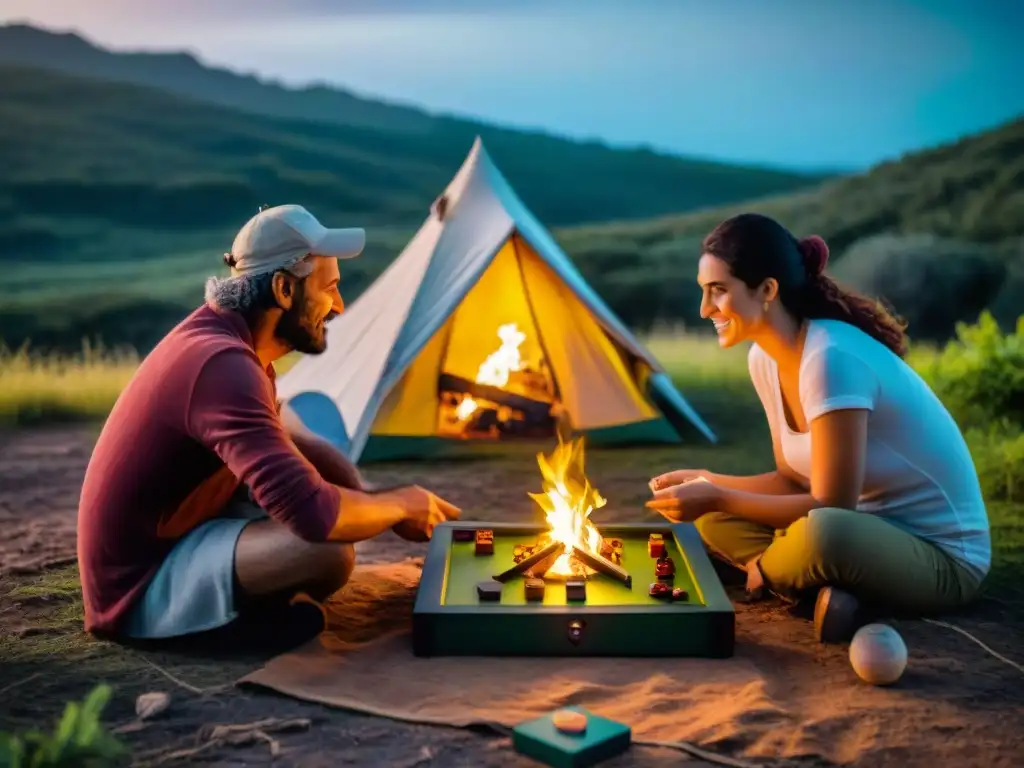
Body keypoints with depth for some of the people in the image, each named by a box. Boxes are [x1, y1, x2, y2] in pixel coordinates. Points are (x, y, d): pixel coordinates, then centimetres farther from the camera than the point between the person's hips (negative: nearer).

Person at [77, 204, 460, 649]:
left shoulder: (218, 330, 3)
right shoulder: (225, 366, -28)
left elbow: (277, 444, 17)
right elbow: (313, 514, -36)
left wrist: (377, 504, 6)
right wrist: (401, 503, -15)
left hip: (171, 541, 10)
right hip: (141, 587, -10)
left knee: (325, 464, 9)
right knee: (329, 549, -31)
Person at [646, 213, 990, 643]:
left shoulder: (831, 358, -27)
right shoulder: (765, 359, -1)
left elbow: (831, 506, -26)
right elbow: (794, 481, 6)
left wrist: (717, 498, -22)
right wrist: (707, 483, -6)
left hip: (941, 557, -8)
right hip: (865, 530, 8)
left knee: (822, 532, -39)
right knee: (713, 518, 4)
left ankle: (764, 572, -6)